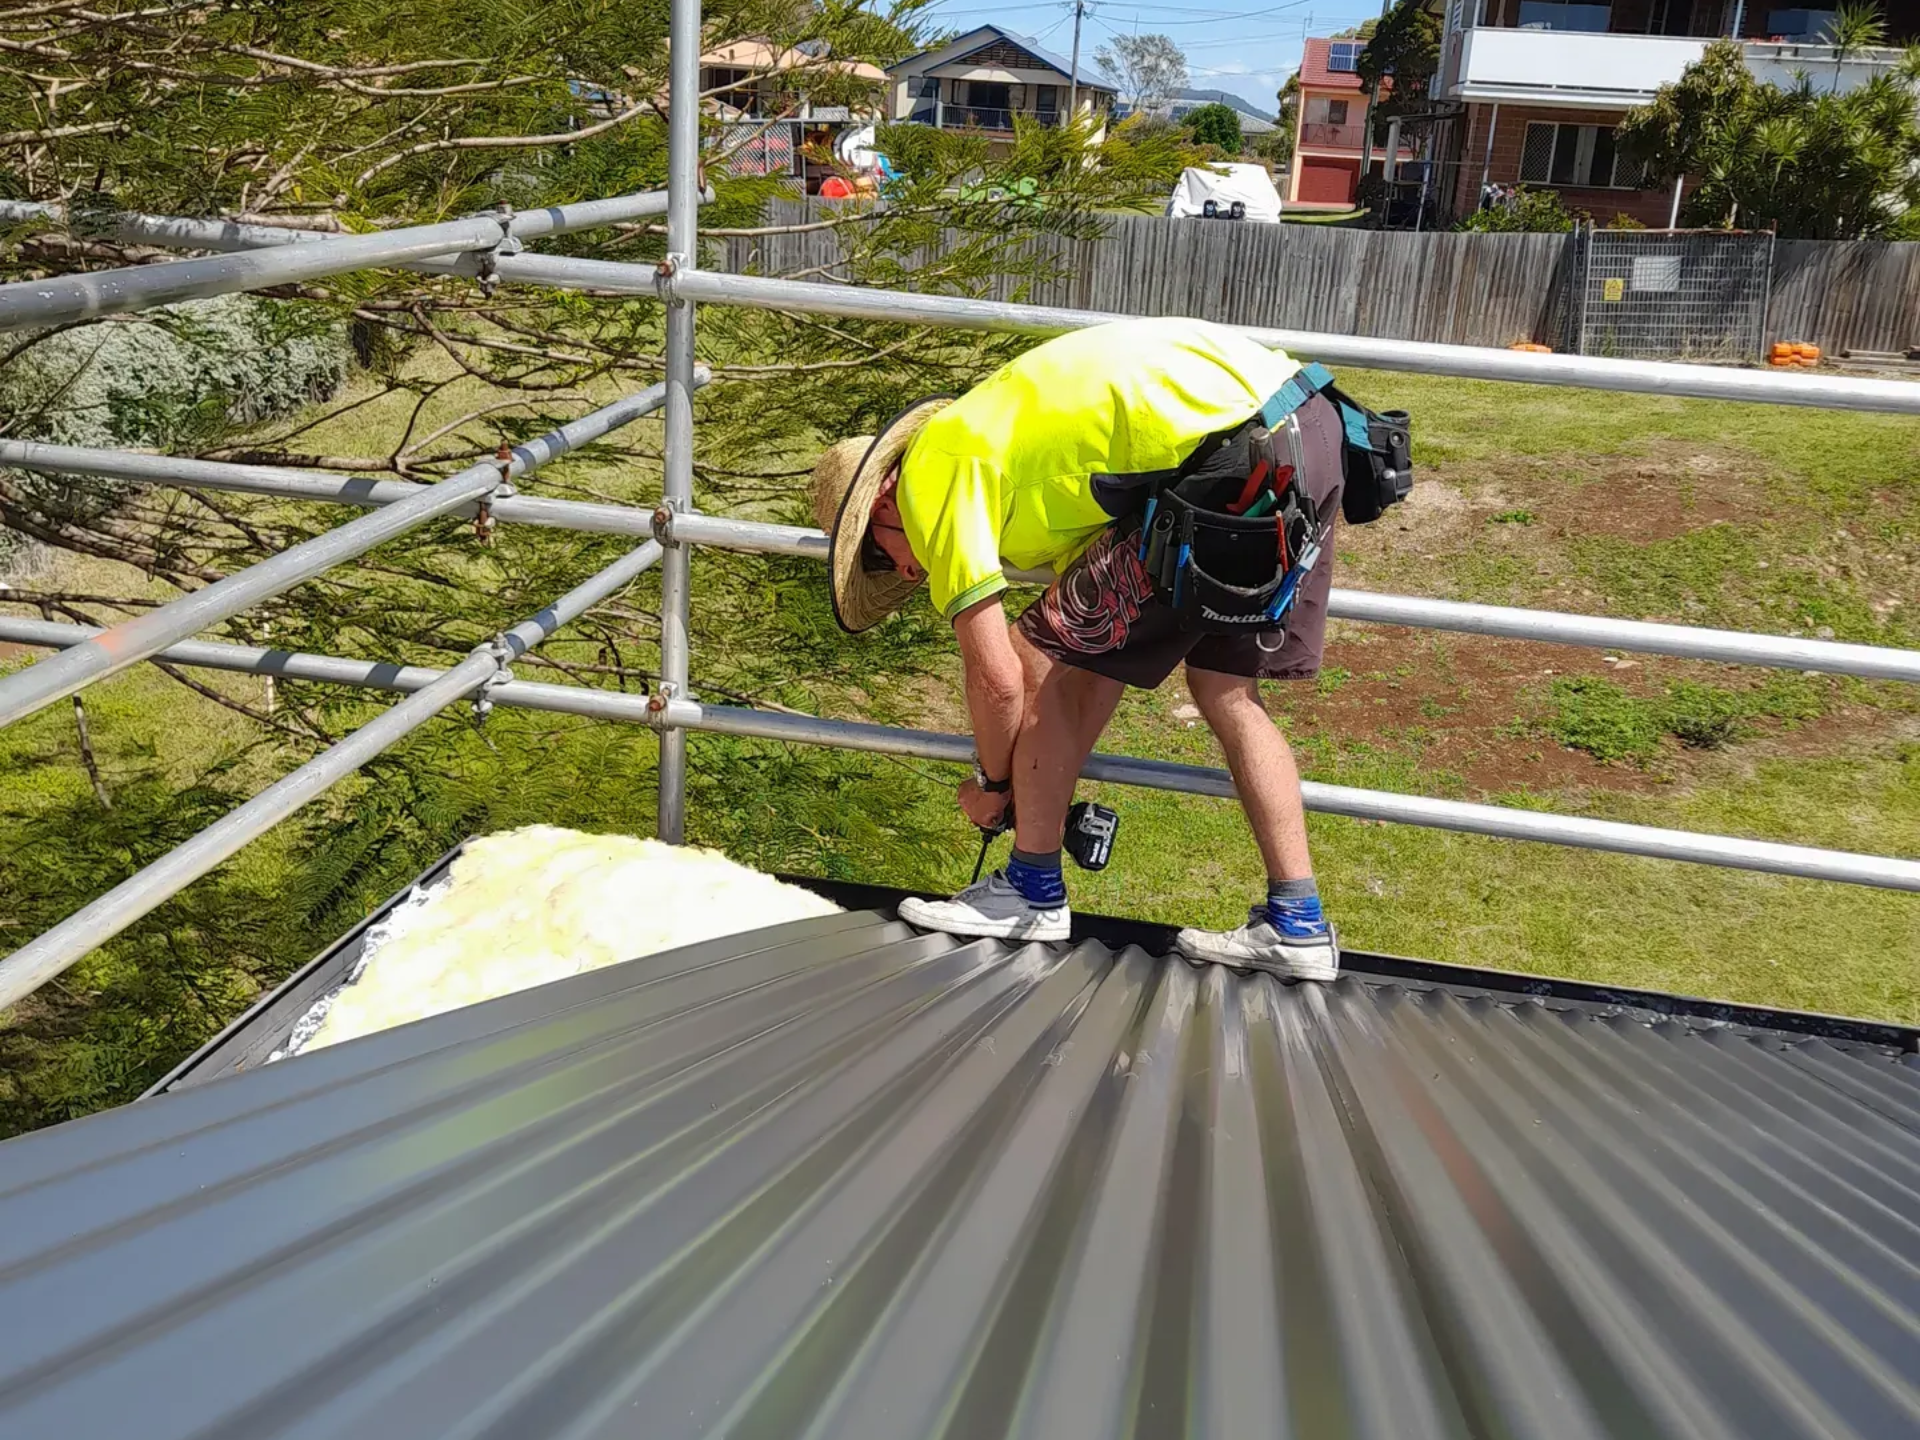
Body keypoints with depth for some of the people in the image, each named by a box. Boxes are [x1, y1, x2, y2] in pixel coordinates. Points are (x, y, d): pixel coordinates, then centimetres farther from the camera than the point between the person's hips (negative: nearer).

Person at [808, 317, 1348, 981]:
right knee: (1225, 688, 20)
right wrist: (1047, 774, 33)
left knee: (1046, 654, 6)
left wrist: (992, 782, 19)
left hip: (1229, 452, -10)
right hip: (1314, 427, 10)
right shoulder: (992, 437, 29)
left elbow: (997, 676, 0)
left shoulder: (930, 477, 3)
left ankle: (1032, 894, 18)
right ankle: (1297, 924, 21)